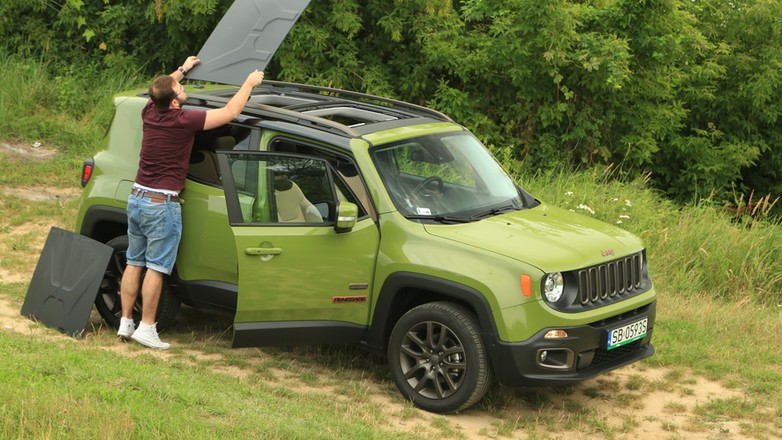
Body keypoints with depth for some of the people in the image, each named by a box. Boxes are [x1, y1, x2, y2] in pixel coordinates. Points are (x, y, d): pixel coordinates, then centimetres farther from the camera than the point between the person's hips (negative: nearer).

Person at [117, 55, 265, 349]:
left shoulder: (150, 112, 2)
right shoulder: (182, 121, -17)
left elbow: (160, 89, 28)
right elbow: (229, 113, -10)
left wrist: (182, 70, 41)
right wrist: (249, 83, 3)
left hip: (136, 198, 7)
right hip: (162, 205, -7)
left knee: (134, 263, 12)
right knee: (156, 268, -3)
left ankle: (125, 323, 15)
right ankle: (146, 328, -2)